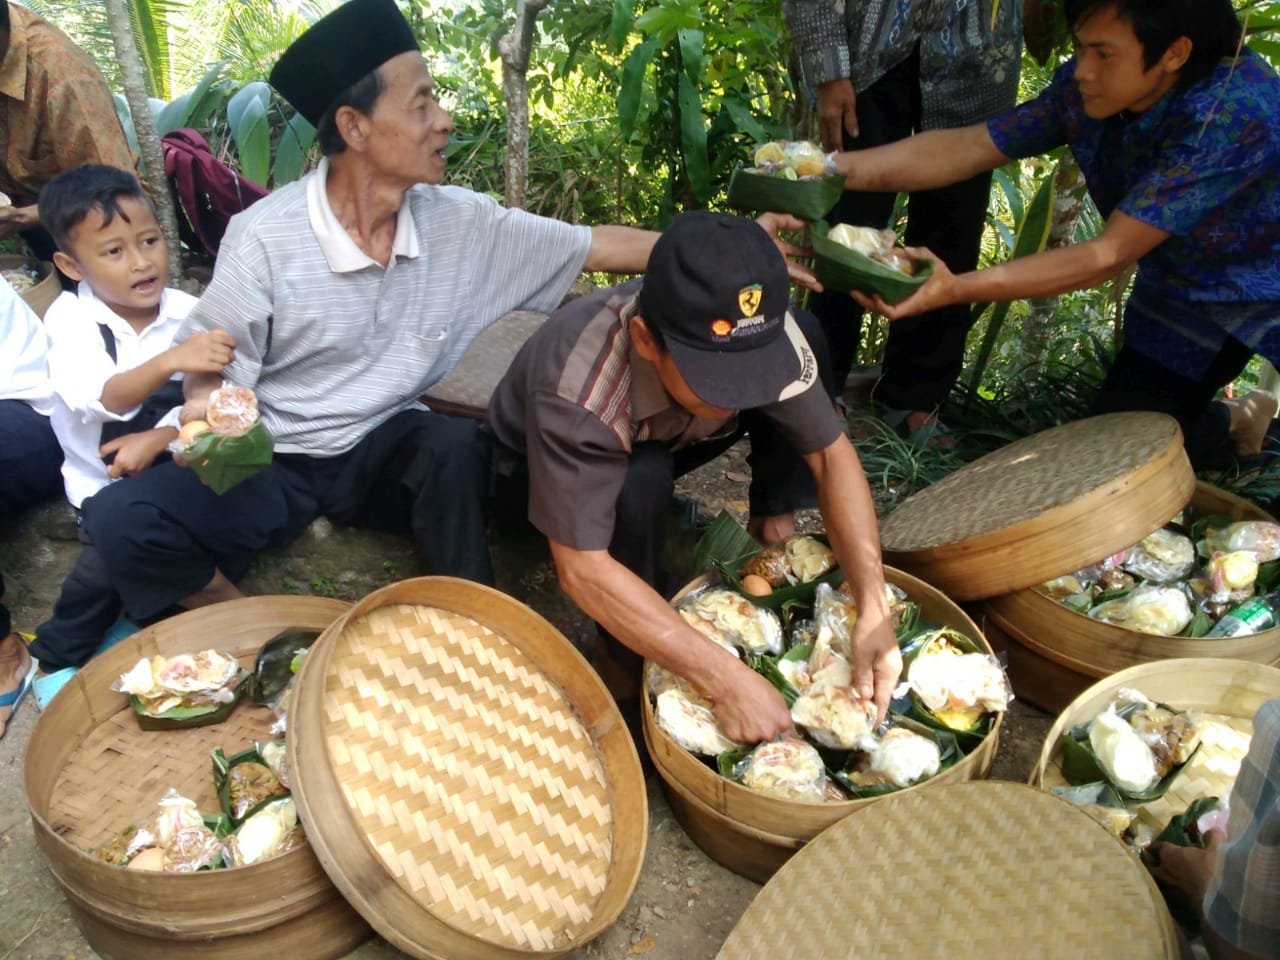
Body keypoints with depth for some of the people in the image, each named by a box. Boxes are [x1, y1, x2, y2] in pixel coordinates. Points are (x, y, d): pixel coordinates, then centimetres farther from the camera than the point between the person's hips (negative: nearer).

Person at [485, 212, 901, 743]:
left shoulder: (764, 333, -29)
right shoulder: (578, 392, -42)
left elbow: (831, 451, -21)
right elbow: (581, 569, -41)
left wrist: (873, 610, -32)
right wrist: (729, 679, -45)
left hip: (656, 437, 4)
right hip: (534, 468, -3)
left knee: (808, 331, -15)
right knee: (641, 480, -39)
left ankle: (776, 525, -3)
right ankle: (620, 648, -13)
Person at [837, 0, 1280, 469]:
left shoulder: (1234, 112, -35)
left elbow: (1109, 255, -38)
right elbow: (966, 147, -16)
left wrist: (956, 289, -47)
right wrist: (840, 167, -29)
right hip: (1187, 291, 5)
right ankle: (1235, 423, 30)